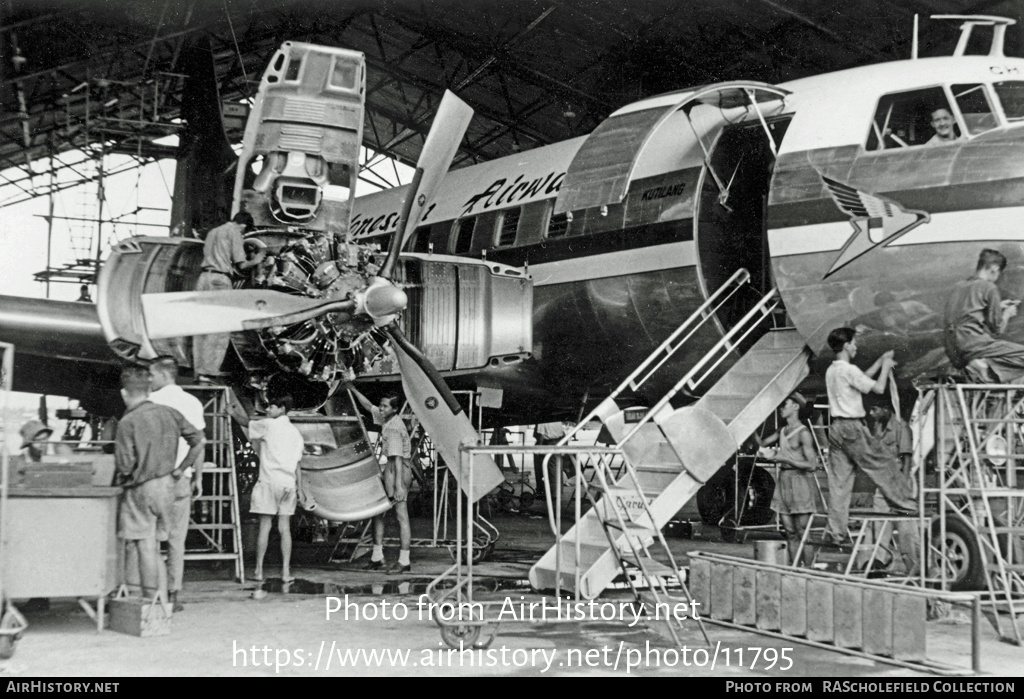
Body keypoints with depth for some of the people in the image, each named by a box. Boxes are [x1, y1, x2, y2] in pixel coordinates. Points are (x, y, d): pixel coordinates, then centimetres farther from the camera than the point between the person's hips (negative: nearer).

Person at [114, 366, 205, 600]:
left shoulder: (128, 422, -15)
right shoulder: (169, 413, 2)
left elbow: (125, 466, -18)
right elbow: (199, 441, 2)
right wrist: (179, 469, 8)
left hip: (140, 489, -6)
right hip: (167, 485, 6)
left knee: (145, 546, 1)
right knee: (152, 543, 17)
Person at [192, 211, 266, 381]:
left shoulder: (213, 232, 22)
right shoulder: (234, 233, -2)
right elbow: (241, 265, -6)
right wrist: (255, 260, 13)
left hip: (204, 278, 8)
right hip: (220, 280, -8)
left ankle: (199, 369, 12)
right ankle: (209, 371, -8)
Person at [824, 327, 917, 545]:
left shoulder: (831, 371, 14)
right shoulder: (849, 370, -12)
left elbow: (863, 378, 27)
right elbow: (878, 388, -10)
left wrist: (880, 361, 26)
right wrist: (886, 367, 5)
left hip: (836, 427, 8)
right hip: (852, 427, -8)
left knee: (839, 480, 5)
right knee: (880, 466, 7)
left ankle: (836, 531, 2)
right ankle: (902, 503, 19)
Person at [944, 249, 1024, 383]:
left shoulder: (959, 286, 19)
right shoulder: (989, 288, -3)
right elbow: (998, 328, -3)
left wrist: (998, 307, 33)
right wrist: (1007, 313, 18)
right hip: (973, 345, -8)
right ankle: (986, 365, -22)